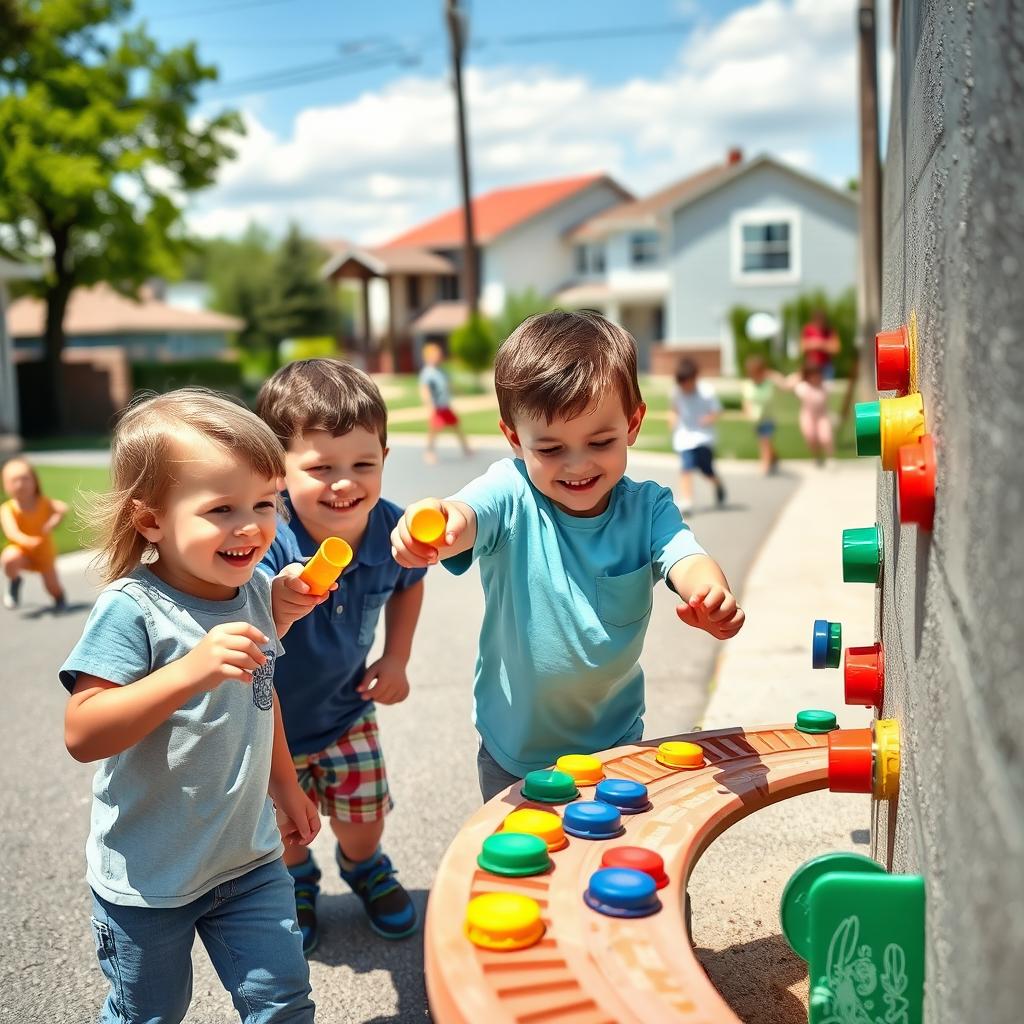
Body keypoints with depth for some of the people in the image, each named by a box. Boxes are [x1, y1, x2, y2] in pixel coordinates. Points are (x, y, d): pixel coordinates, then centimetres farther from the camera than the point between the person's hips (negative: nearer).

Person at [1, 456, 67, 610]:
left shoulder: (44, 503, -18)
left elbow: (63, 508, -34)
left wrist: (55, 521, -53)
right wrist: (27, 541, -56)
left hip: (44, 552, 1)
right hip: (21, 551, -1)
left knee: (54, 589, 1)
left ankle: (60, 597, 42)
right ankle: (14, 582, 1)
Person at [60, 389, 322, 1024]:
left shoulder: (256, 590, -3)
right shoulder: (133, 611, -23)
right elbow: (81, 734, -30)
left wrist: (285, 787, 23)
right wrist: (190, 668, -40)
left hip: (251, 858, 5)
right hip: (148, 877, -5)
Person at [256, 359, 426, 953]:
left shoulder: (390, 528, -21)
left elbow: (407, 584, 4)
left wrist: (397, 659, -3)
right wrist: (277, 606, -62)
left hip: (346, 709, 2)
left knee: (363, 822, 13)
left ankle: (365, 866, 49)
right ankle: (296, 882, 53)